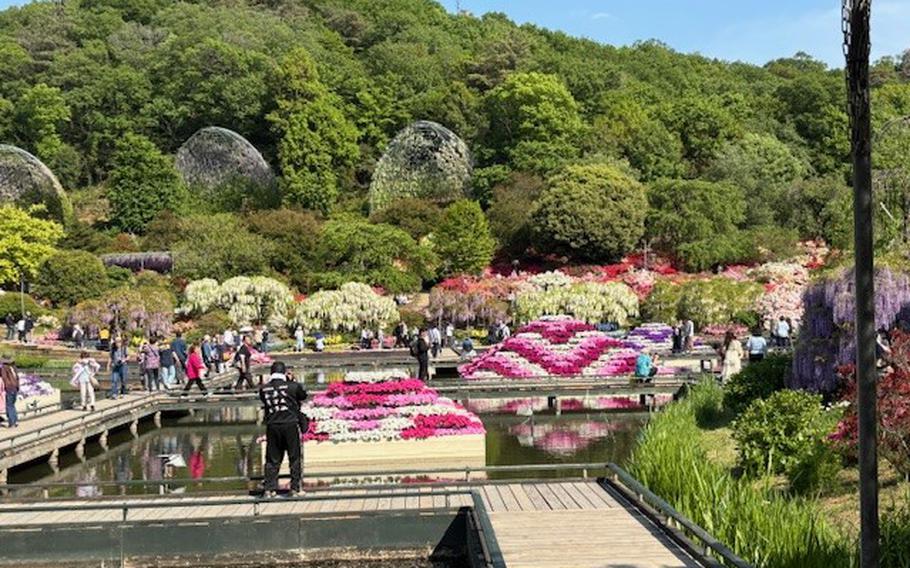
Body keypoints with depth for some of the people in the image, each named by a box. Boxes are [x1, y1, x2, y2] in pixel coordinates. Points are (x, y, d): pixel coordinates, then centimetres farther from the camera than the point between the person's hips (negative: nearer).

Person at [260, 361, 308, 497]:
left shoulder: (264, 389, -1)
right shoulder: (293, 386, -6)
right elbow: (303, 397, 9)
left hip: (272, 426, 2)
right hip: (290, 425, -2)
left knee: (272, 459, 11)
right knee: (294, 458, 8)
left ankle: (269, 488, 8)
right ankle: (295, 488, 10)